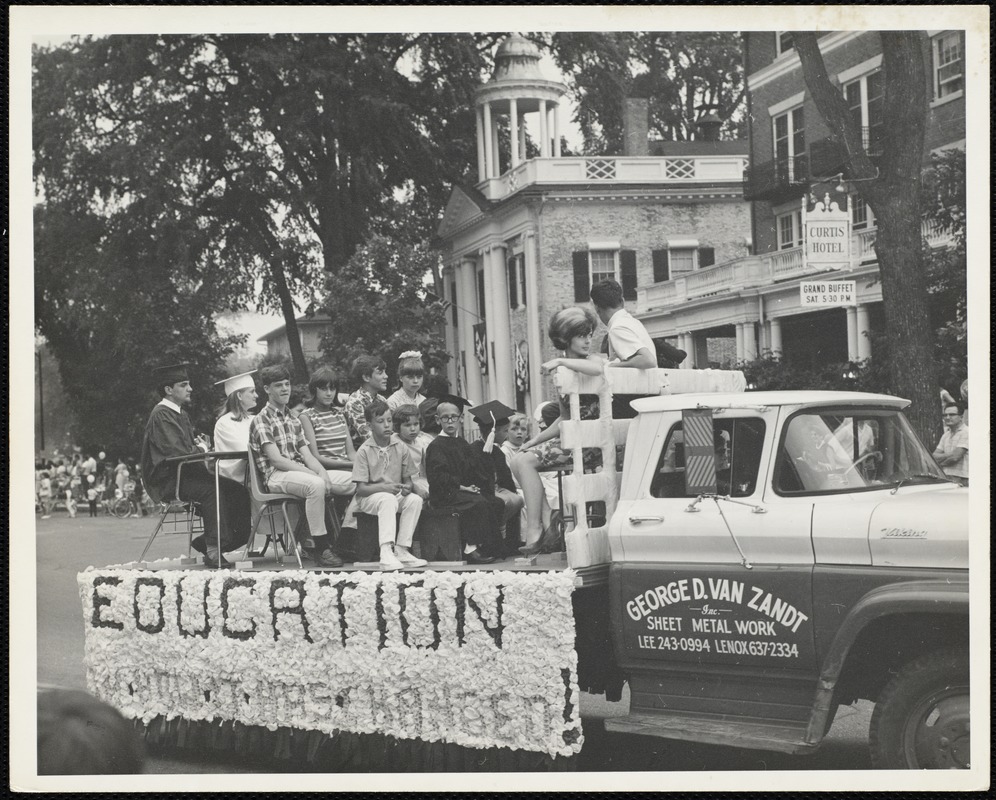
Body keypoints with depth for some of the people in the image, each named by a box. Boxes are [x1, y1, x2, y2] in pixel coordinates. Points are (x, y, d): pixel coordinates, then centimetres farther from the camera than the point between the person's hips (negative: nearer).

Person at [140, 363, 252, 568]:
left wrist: (200, 445, -2)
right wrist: (201, 449, -6)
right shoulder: (161, 416, -11)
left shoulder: (180, 414, 20)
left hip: (185, 472, 10)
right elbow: (176, 451, -22)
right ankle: (213, 551, -30)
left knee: (237, 491, -8)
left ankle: (205, 543, -4)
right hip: (167, 480, -9)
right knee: (212, 489, -33)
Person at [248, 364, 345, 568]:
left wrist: (323, 473, -10)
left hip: (301, 472, 8)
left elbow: (307, 455, 13)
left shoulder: (293, 420, 21)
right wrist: (314, 475, -19)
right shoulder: (261, 420, -3)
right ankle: (321, 548, -30)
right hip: (275, 476, -7)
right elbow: (276, 460, -13)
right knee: (316, 485, -35)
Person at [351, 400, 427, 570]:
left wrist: (407, 487, -18)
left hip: (396, 494, 4)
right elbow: (360, 489, -12)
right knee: (388, 500, -36)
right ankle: (386, 552, -45)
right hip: (369, 497, -4)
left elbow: (408, 478, 7)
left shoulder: (400, 447, 4)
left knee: (415, 500, -25)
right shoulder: (364, 451, -8)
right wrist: (384, 487, -27)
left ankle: (401, 550, -22)